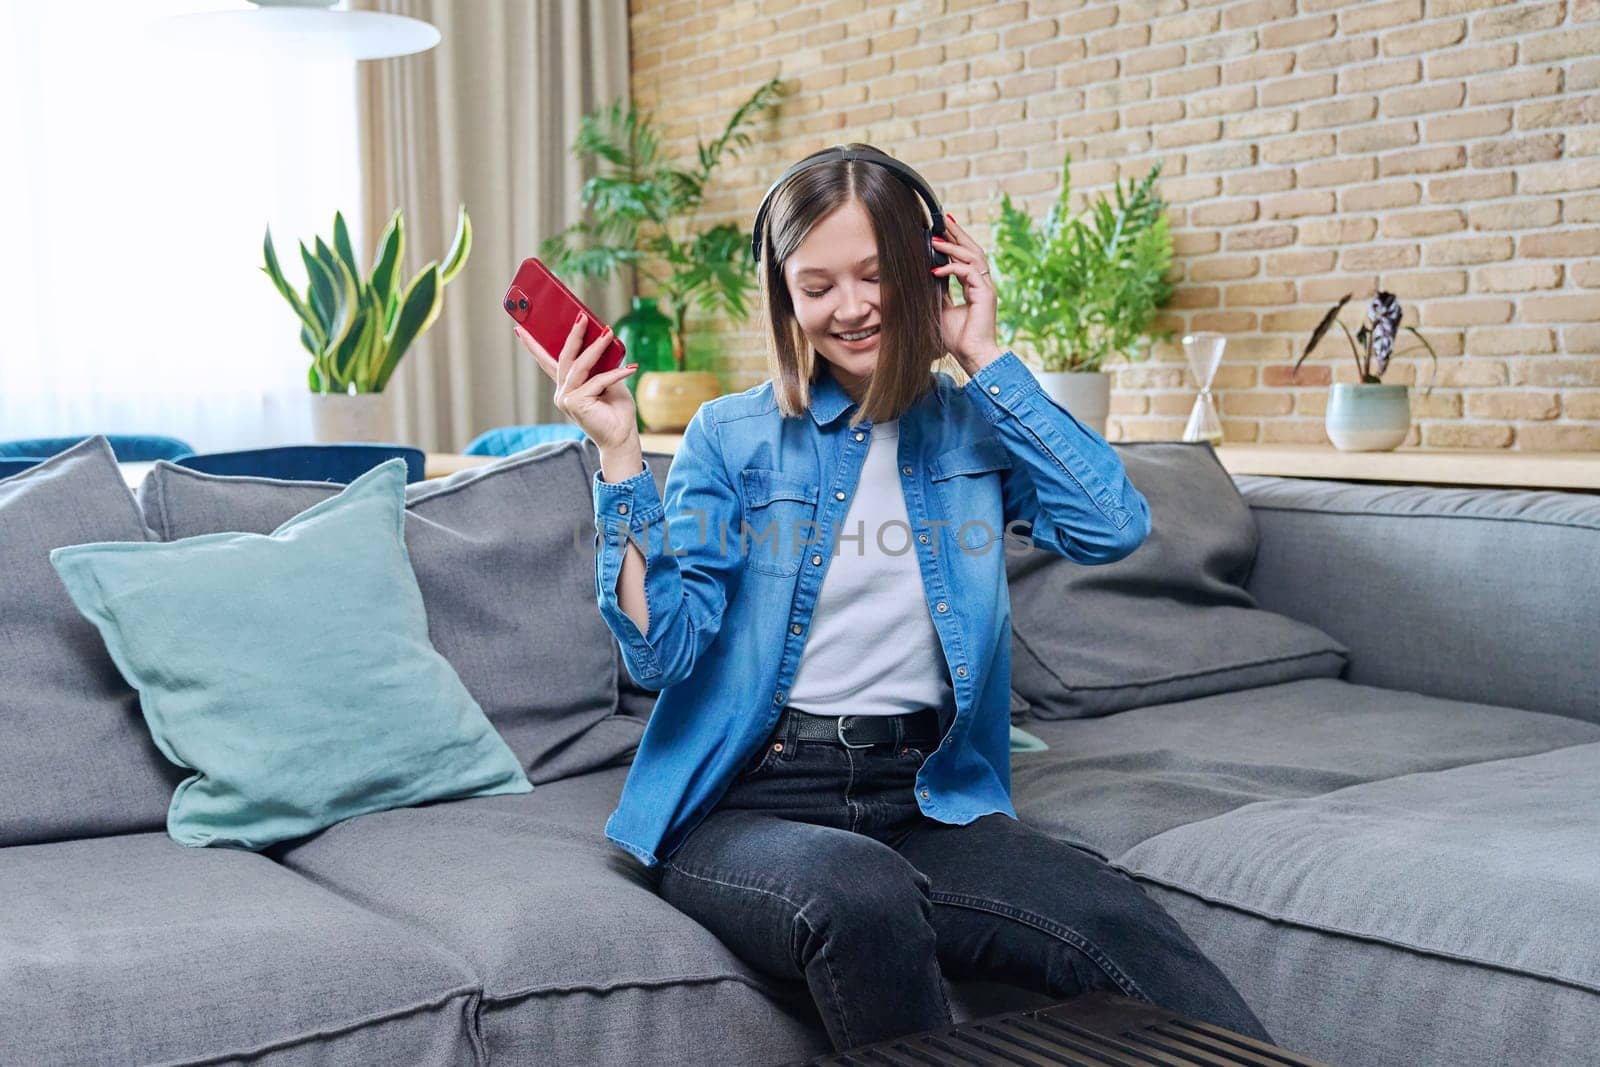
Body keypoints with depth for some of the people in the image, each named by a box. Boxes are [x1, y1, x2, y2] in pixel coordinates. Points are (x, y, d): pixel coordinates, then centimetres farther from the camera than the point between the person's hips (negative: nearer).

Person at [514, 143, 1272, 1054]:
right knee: (861, 895, -36)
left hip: (928, 802, 2)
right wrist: (620, 453, -11)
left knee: (1121, 925, -28)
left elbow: (1114, 527, -10)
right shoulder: (731, 437, 5)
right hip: (750, 803, -1)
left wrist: (986, 358, -4)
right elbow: (664, 650, -4)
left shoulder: (976, 425, 10)